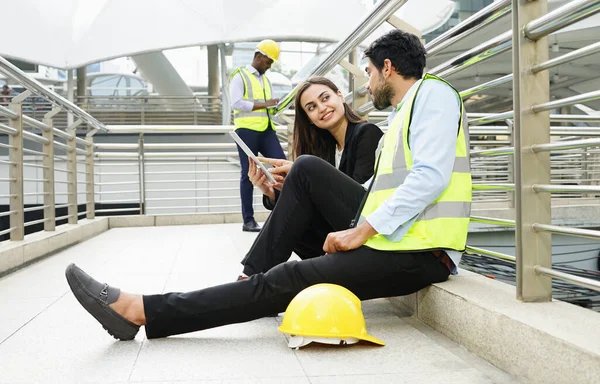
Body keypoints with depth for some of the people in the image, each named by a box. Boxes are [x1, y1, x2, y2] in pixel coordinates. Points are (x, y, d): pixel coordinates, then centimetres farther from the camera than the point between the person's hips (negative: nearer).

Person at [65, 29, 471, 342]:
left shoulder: (432, 93, -5)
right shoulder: (403, 115, 24)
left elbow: (431, 177, -20)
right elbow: (383, 188, 19)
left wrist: (361, 231, -21)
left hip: (418, 252, -9)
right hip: (386, 232, 9)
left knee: (286, 280, -17)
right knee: (308, 169, 3)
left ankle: (140, 311, -16)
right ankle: (255, 274, 3)